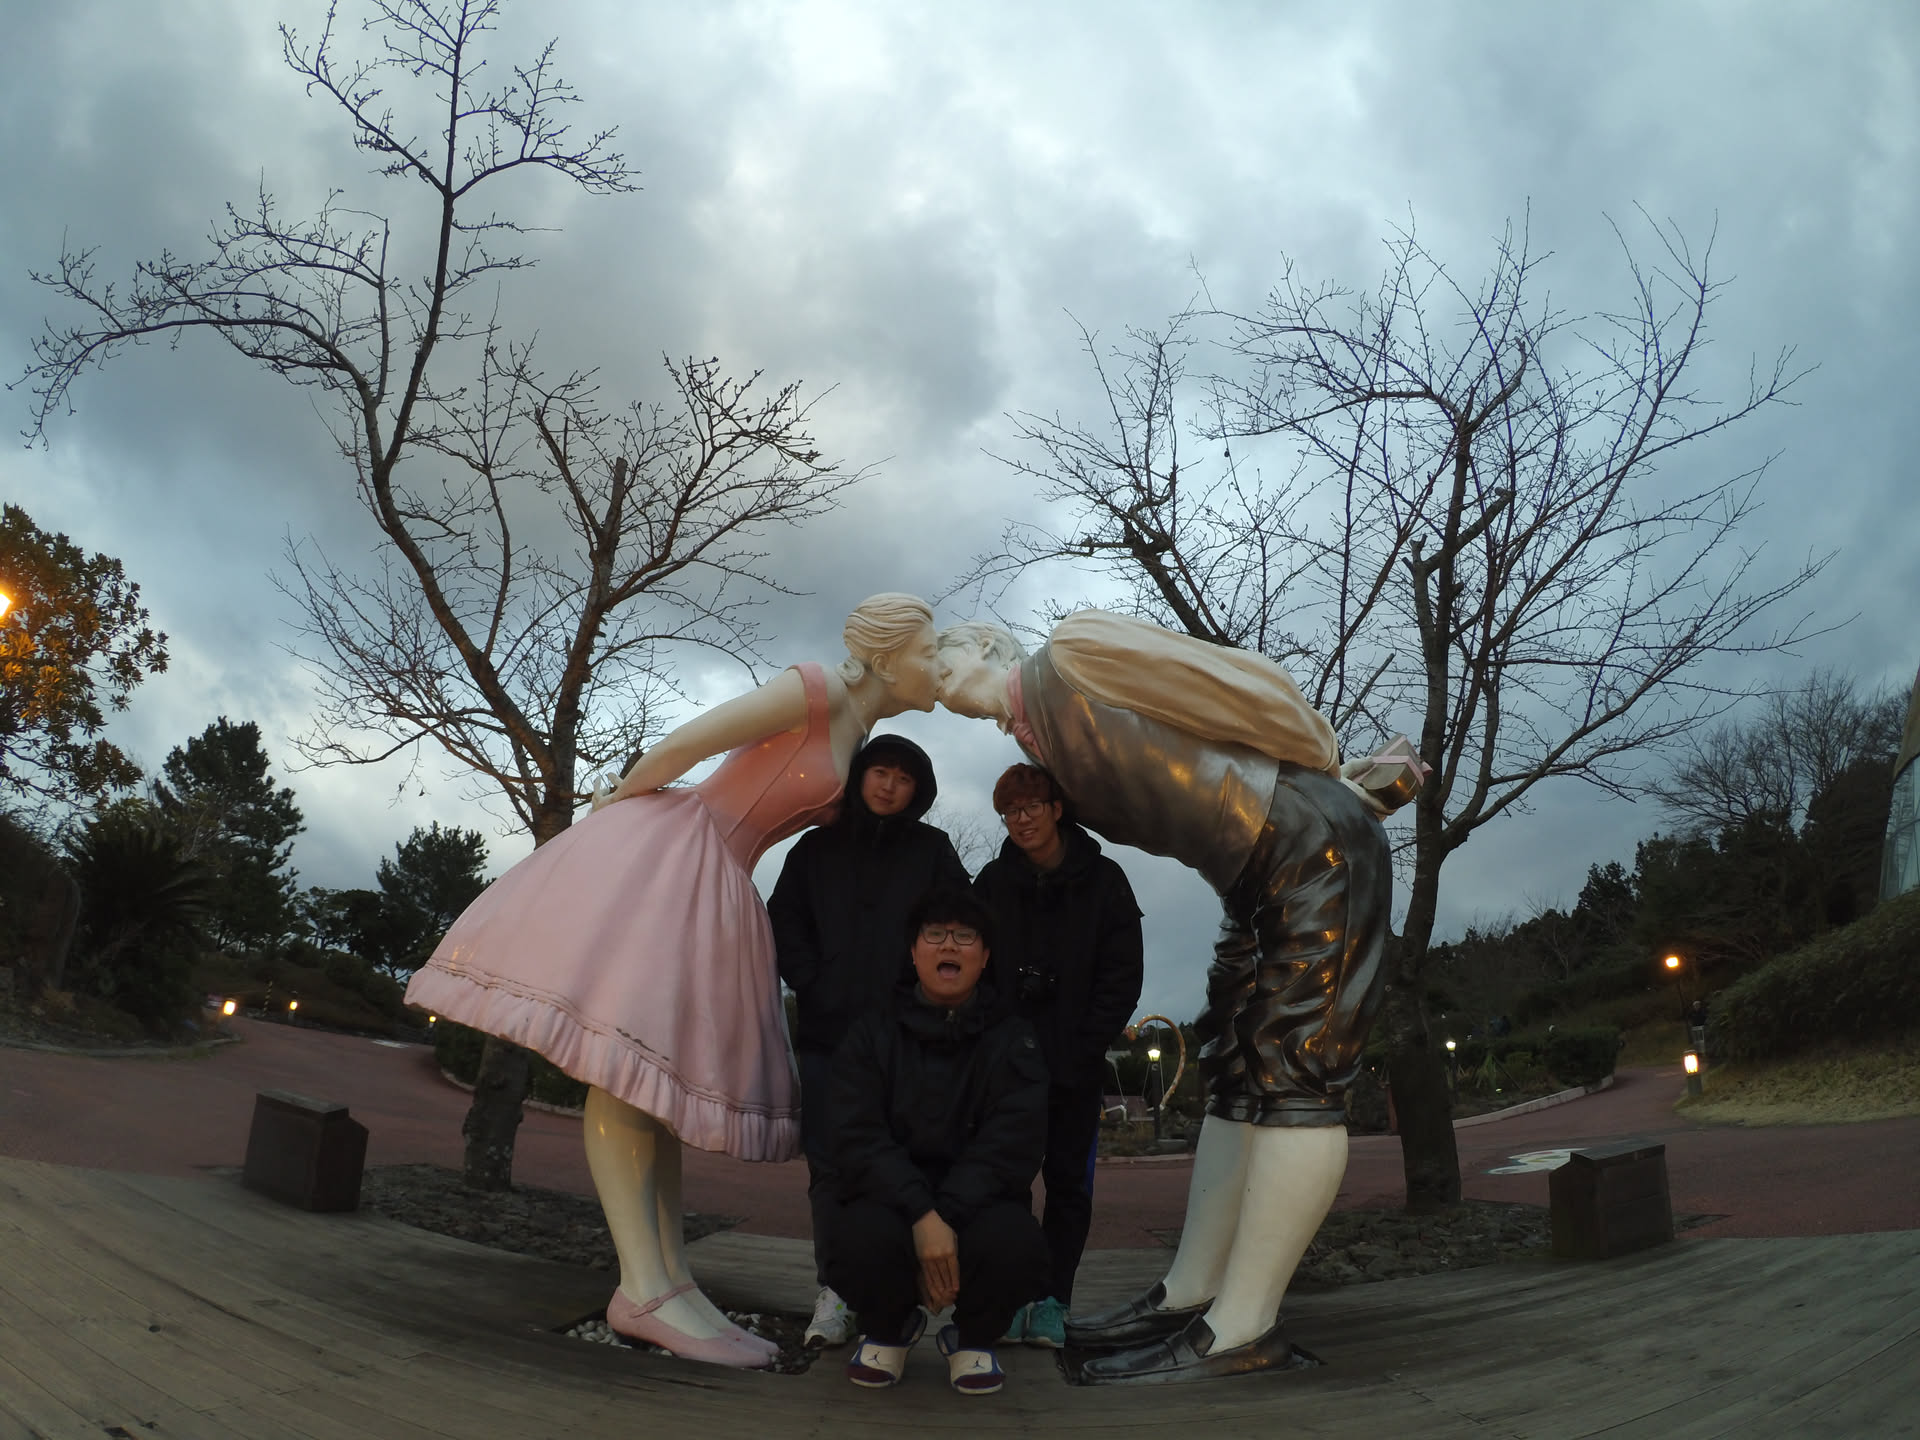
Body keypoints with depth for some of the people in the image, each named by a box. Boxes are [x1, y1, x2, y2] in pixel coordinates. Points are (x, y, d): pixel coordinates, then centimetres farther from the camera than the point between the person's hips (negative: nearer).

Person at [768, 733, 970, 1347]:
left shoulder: (931, 849, 10)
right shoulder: (818, 846, 15)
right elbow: (784, 920, 13)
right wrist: (811, 982, 1)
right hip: (826, 1032, 2)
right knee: (830, 1164, 0)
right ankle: (835, 1291, 7)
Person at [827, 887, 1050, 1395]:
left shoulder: (1012, 1042, 4)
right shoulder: (871, 1035, 4)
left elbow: (1011, 1144, -10)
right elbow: (859, 1139, -9)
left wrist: (947, 1219, -25)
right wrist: (921, 1216, -25)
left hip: (977, 1200, 0)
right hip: (891, 1196, 0)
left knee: (1013, 1241, -33)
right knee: (863, 1240, -33)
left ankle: (973, 1336, 6)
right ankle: (889, 1327, 7)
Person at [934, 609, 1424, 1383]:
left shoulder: (1063, 659, -9)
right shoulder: (1038, 740, 15)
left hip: (1315, 846, -9)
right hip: (1262, 880, 9)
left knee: (1293, 1071, -9)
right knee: (1236, 1076, 8)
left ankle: (1242, 1325, -7)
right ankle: (1189, 1295, 15)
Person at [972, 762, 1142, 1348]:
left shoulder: (1103, 879, 2)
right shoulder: (993, 882, 7)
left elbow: (1122, 975, 0)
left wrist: (1083, 1047, -8)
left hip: (1077, 1063, 0)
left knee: (1070, 1181, 4)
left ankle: (1052, 1299, 12)